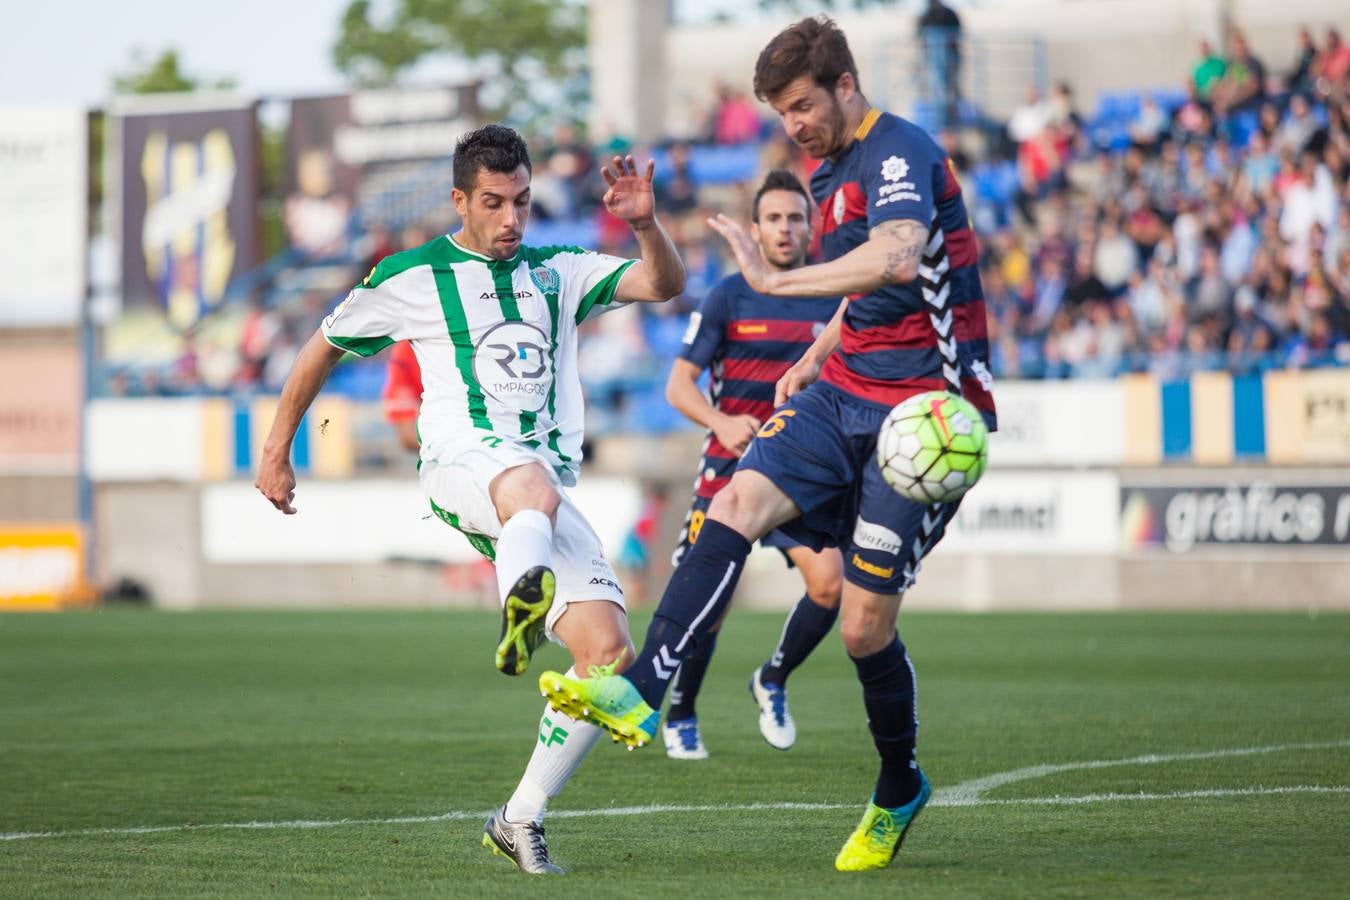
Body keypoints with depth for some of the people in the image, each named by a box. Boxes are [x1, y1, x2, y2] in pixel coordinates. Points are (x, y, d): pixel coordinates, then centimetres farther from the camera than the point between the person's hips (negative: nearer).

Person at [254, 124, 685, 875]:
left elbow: (666, 284, 8)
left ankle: (521, 819, -1)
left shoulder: (560, 273, 18)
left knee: (608, 653, -11)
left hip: (549, 486, 4)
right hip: (464, 465, -4)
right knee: (532, 489, -43)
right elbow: (325, 348, 21)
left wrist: (646, 224, -12)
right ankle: (518, 609, -73)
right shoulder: (411, 278, 9)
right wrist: (277, 451, 23)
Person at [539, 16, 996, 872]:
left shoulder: (901, 153, -16)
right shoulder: (835, 168, 14)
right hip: (844, 392, 8)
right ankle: (641, 693, -29)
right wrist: (815, 359, 18)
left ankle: (899, 793, 20)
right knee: (734, 507, -18)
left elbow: (896, 259, -37)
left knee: (865, 625, -4)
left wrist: (778, 280, -33)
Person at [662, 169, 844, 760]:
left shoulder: (832, 300, 5)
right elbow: (679, 384, -3)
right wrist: (720, 421, -22)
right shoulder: (729, 296, -3)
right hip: (731, 471, -2)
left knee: (829, 582, -17)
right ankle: (679, 718, 20)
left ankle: (773, 681, 10)